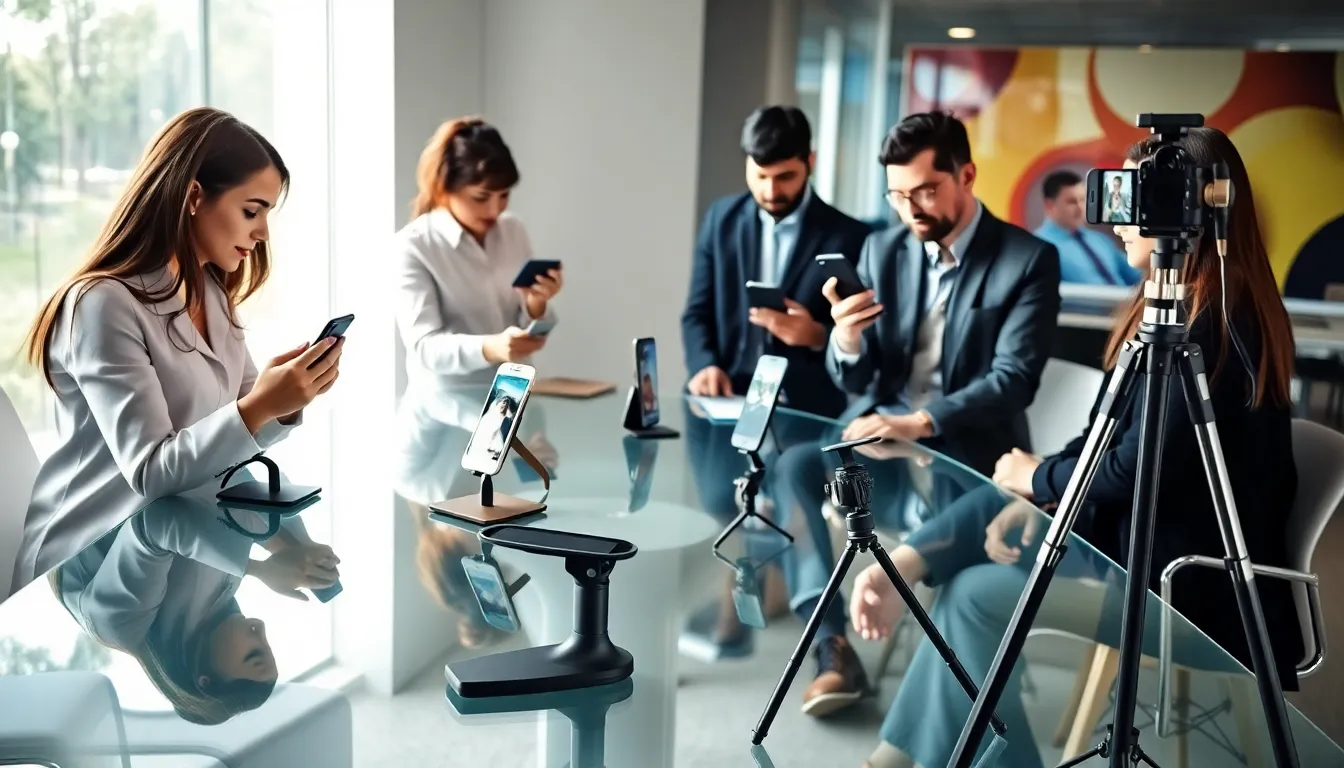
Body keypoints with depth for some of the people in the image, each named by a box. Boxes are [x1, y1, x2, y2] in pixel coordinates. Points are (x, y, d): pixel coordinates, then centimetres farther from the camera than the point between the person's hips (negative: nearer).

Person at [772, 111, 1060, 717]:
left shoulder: (1028, 259, -6)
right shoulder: (882, 250, 7)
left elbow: (1014, 380, -16)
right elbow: (855, 381, 6)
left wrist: (919, 422, -31)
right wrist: (846, 340, -19)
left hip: (962, 450, -3)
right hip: (879, 431, 4)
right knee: (792, 467, -25)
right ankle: (832, 648, -21)